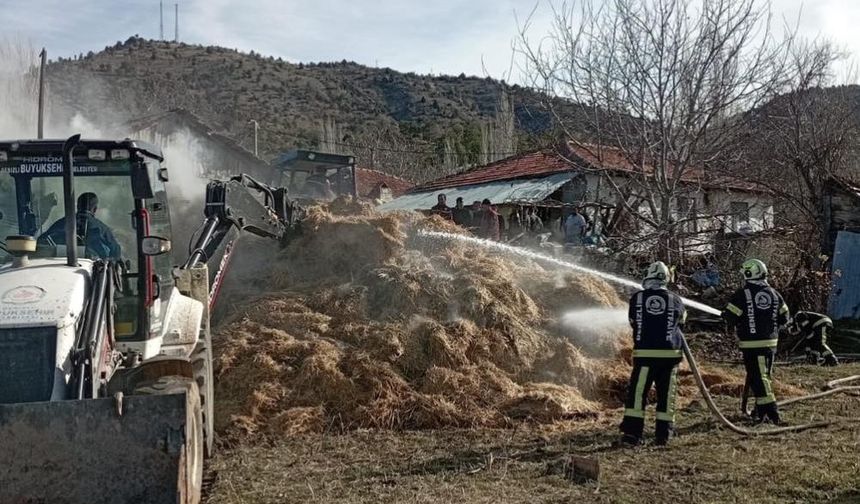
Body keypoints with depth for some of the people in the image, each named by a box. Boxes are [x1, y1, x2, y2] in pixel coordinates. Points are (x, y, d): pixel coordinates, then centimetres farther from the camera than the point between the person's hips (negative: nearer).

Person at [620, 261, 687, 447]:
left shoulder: (637, 298, -2)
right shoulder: (675, 299, 1)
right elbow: (682, 320, 20)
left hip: (644, 353, -1)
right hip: (669, 354, 1)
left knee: (637, 393, 2)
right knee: (666, 394, 10)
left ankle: (632, 433, -2)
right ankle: (663, 434, 14)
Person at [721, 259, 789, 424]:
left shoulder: (742, 294, -11)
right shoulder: (774, 293, 7)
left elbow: (730, 317, -10)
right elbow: (784, 318, 13)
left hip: (751, 343, -6)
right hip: (771, 342, 6)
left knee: (758, 378, -4)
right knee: (765, 375, 17)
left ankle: (771, 412, -9)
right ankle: (761, 410, 26)